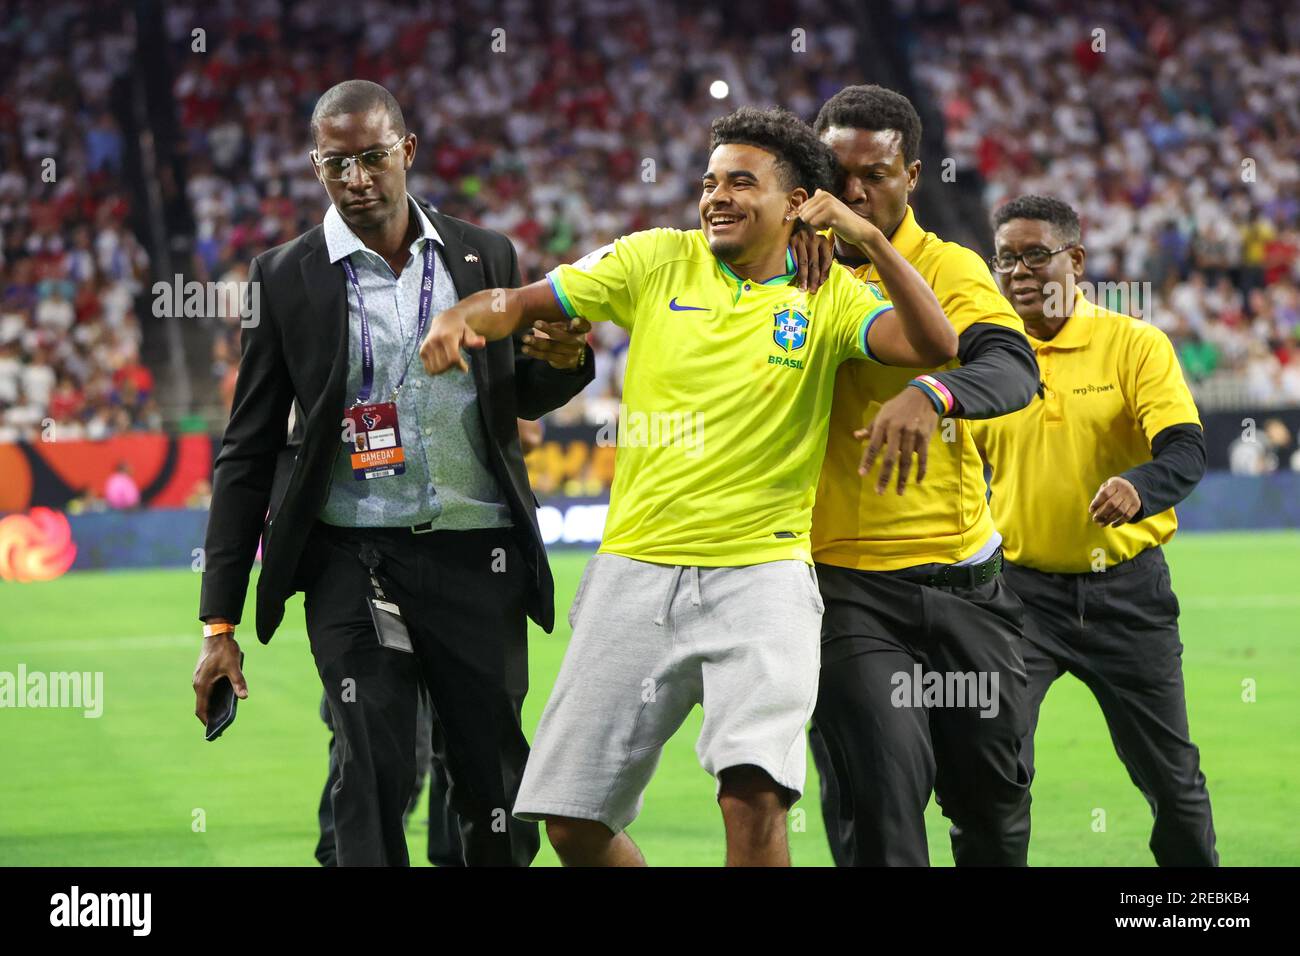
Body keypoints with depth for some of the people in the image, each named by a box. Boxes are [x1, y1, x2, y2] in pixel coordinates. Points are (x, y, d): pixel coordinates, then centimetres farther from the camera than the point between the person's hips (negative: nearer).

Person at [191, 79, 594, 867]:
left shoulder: (485, 257, 7)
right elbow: (249, 453, 4)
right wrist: (219, 623, 0)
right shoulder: (287, 278, 1)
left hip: (478, 556, 2)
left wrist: (560, 358, -6)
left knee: (498, 779, 3)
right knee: (374, 773, -12)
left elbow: (520, 399, 21)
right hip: (354, 559, -2)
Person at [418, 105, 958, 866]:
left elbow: (935, 344, -13)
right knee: (572, 821, 2)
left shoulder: (827, 297, 2)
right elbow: (523, 302, 9)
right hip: (636, 568, 3)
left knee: (754, 798, -23)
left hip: (762, 571, -3)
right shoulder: (657, 261, 7)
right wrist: (460, 319, -12)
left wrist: (870, 237, -17)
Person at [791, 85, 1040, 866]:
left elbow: (1012, 368, -19)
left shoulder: (951, 268, -1)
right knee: (882, 801, -14)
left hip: (965, 578, 1)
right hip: (849, 587, -1)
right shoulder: (797, 267, 3)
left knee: (995, 799, 11)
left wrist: (931, 394, -41)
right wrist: (779, 253, -19)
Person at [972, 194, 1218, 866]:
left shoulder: (1136, 345, -5)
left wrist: (1138, 488, -37)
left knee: (1171, 776, 8)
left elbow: (1186, 450, -17)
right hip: (1020, 589, 1)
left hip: (1125, 589, -1)